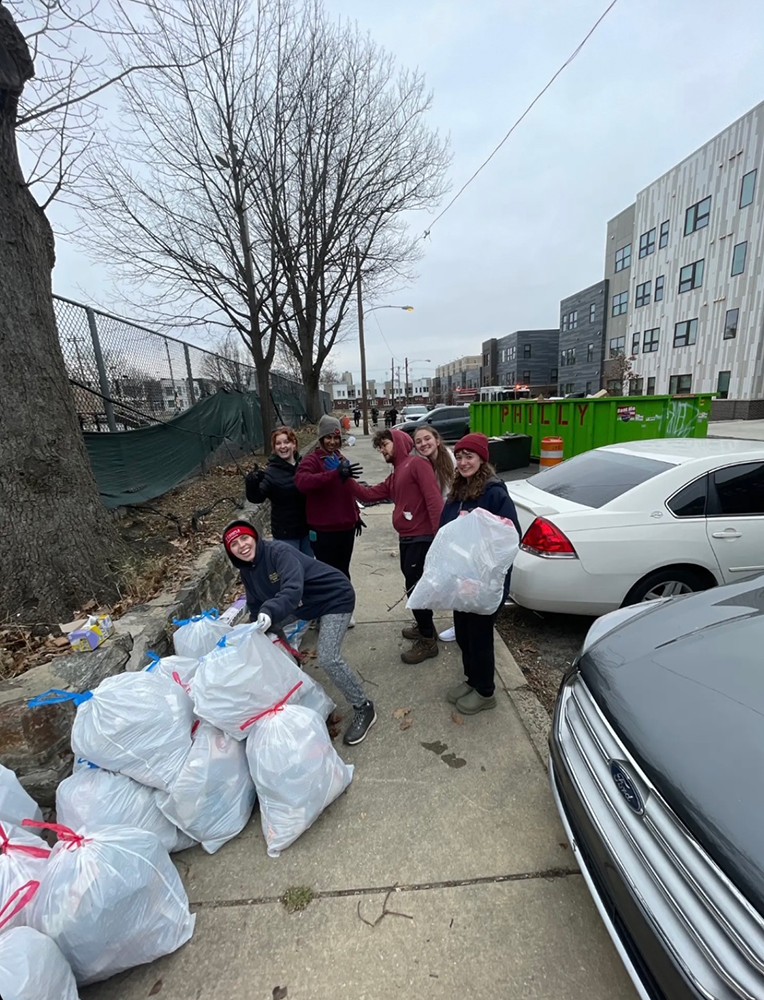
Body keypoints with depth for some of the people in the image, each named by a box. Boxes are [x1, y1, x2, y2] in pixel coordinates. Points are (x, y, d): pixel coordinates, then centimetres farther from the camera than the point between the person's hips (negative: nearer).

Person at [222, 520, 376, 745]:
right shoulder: (247, 570, 0)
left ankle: (363, 709, 2)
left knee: (327, 659, -20)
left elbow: (293, 589, -41)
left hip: (334, 598, -9)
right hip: (304, 604, 9)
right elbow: (256, 606, 7)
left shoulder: (279, 551, -27)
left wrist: (269, 612, -55)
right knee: (267, 629, 12)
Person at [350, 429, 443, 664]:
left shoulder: (417, 463, -10)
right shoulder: (395, 475, 19)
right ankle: (424, 627, 38)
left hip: (422, 537, -9)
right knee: (414, 585, 20)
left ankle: (427, 641, 13)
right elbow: (370, 494, 15)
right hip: (407, 538, 9)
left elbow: (434, 499, -20)